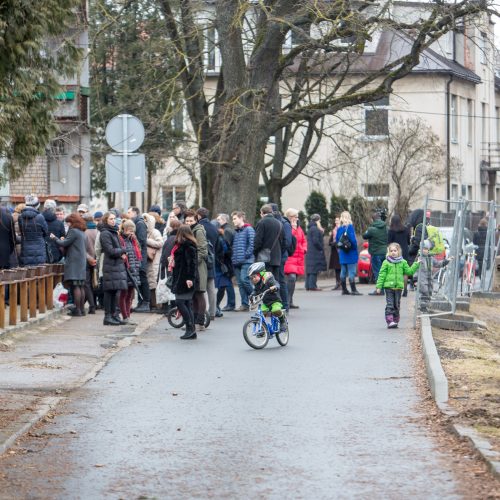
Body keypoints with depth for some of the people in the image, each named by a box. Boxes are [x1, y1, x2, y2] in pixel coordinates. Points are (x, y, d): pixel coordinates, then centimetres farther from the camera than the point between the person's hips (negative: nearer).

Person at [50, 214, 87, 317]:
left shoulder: (73, 231, -10)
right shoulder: (81, 232, 17)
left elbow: (64, 244, -12)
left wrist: (55, 238, 4)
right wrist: (64, 240, 16)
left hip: (74, 262, -9)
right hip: (82, 262, 9)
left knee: (75, 286, -10)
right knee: (81, 286, 10)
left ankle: (77, 310, -13)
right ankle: (81, 309, 11)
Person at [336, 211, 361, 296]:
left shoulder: (339, 229, 7)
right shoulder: (350, 227, -13)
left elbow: (337, 241, 11)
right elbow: (353, 239, -17)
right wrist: (355, 248, -5)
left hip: (342, 254, 6)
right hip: (351, 253, -6)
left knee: (343, 272, 10)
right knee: (352, 272, -6)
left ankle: (344, 290, 13)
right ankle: (353, 290, -7)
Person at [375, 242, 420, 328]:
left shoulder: (403, 262, 9)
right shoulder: (386, 263, 1)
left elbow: (409, 271, 12)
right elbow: (382, 275, 1)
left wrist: (416, 264, 5)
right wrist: (379, 286, -3)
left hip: (399, 287, 3)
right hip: (388, 286, -3)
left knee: (396, 305, 8)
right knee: (390, 305, -9)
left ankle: (395, 321, 16)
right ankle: (389, 321, -13)